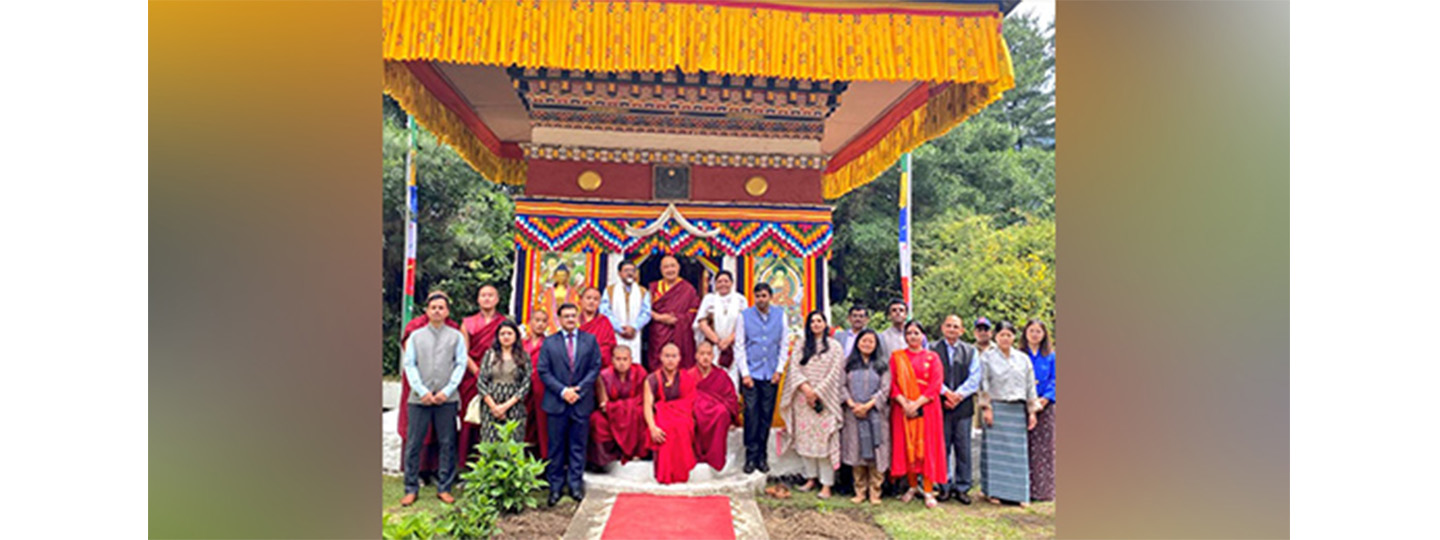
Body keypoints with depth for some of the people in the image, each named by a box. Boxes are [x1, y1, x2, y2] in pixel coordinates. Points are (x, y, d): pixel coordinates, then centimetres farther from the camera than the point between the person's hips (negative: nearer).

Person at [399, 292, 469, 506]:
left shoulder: (456, 336, 5)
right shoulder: (416, 336, 8)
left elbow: (461, 365, 1)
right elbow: (409, 364, 3)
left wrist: (447, 391, -9)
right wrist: (422, 391, -8)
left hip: (447, 398, 0)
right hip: (420, 398, 1)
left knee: (447, 444, 4)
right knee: (413, 444, 3)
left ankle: (444, 488, 15)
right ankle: (411, 489, 14)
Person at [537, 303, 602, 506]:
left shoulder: (590, 340, 6)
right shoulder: (549, 342, 5)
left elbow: (595, 368, 3)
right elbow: (543, 371, 0)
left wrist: (579, 389, -9)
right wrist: (562, 391, -11)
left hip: (582, 401, 1)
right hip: (556, 403, 0)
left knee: (578, 446, 7)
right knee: (556, 446, 5)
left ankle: (575, 485, 16)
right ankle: (555, 487, 15)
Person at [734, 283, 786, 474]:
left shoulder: (780, 315, 6)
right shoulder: (745, 315, 1)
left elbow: (784, 344, 9)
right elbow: (739, 346, 2)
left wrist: (779, 369, 2)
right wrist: (745, 373, -4)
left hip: (771, 374, 2)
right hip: (751, 373, -1)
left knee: (767, 415, 5)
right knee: (751, 414, -5)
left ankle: (762, 456, 15)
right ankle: (751, 456, 5)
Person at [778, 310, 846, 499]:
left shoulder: (834, 346, 5)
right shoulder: (801, 347, 13)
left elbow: (835, 372, -2)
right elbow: (793, 368, 2)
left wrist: (818, 392, -9)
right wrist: (804, 387, -13)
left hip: (825, 399, -3)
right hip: (803, 399, 3)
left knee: (824, 439, -7)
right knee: (805, 438, 4)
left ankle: (826, 484, -4)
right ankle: (811, 478, 14)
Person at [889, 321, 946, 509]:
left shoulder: (932, 358, 6)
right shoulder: (896, 357, 9)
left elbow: (935, 384, -5)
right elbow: (892, 383, 1)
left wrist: (916, 404, -15)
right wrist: (904, 404, -14)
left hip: (926, 408, -1)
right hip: (903, 409, 1)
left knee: (927, 448, -2)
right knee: (906, 447, 3)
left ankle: (929, 492, 4)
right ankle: (912, 488, 16)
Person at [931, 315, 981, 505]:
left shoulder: (970, 351, 11)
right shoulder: (933, 350, 5)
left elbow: (974, 378, 3)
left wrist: (958, 395, -10)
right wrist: (946, 393, -14)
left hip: (963, 405, 1)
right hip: (941, 405, -1)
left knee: (963, 448, 3)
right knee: (942, 447, 2)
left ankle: (962, 487, 13)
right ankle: (945, 487, 12)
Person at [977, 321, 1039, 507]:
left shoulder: (1023, 359, 11)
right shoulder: (987, 357, 3)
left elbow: (1030, 386, 12)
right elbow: (983, 384, -2)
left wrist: (1032, 411, 8)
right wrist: (986, 408, -9)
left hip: (1018, 410, 3)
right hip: (996, 409, -3)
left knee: (1018, 452, 2)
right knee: (995, 450, -3)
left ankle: (1020, 493, 9)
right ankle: (994, 491, 4)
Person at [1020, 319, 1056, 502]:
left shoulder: (1051, 356, 8)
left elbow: (1054, 380, 4)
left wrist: (1046, 398, -11)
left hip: (1045, 406, 1)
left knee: (1044, 448, 4)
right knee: (1024, 448, -2)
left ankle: (1043, 489, 11)